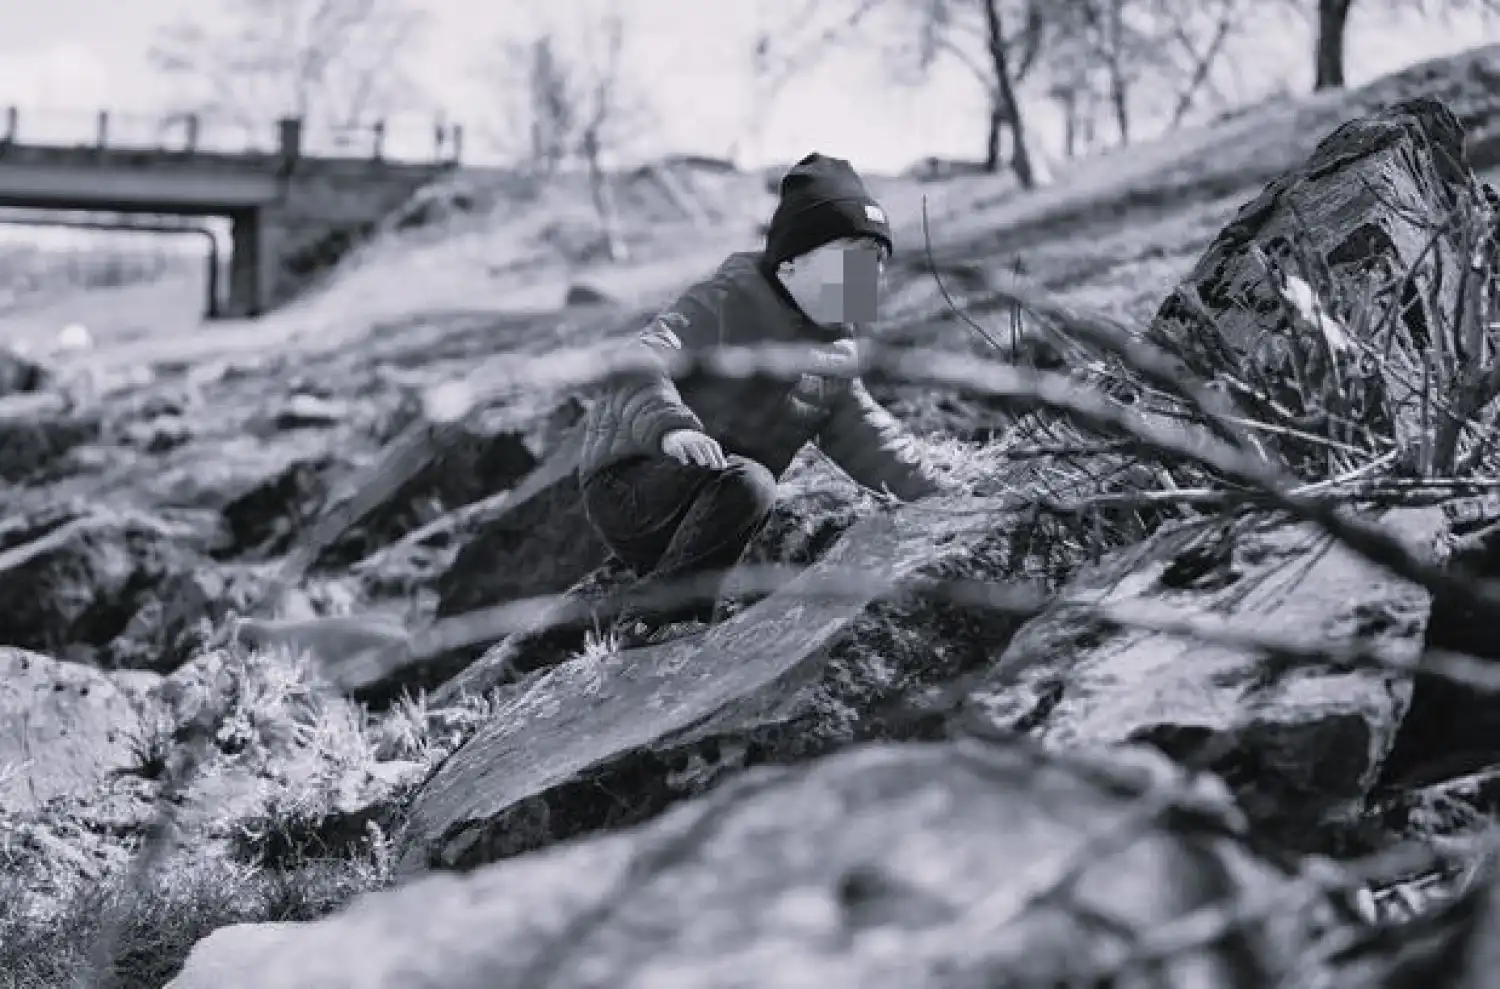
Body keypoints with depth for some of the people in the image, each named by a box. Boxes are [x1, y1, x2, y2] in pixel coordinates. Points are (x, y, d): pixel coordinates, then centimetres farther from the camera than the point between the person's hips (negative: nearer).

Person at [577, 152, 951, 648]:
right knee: (746, 482, -35)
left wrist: (938, 498, 7)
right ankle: (650, 619, -29)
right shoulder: (730, 302, -15)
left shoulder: (836, 352, 11)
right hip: (627, 486, -9)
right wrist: (670, 426, -49)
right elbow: (641, 360, -29)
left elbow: (864, 438, 18)